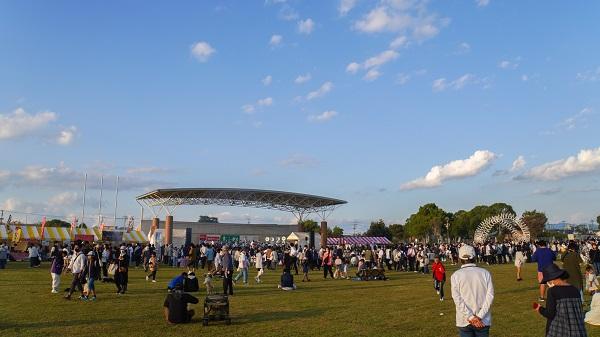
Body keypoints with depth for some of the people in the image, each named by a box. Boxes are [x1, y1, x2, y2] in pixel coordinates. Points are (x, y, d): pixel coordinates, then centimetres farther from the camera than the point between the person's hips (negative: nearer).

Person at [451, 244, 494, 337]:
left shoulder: (456, 275, -5)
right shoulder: (485, 273, -2)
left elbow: (457, 300, -12)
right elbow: (490, 296, -7)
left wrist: (471, 318, -11)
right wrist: (479, 317, -10)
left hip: (464, 322, -1)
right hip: (483, 321, 1)